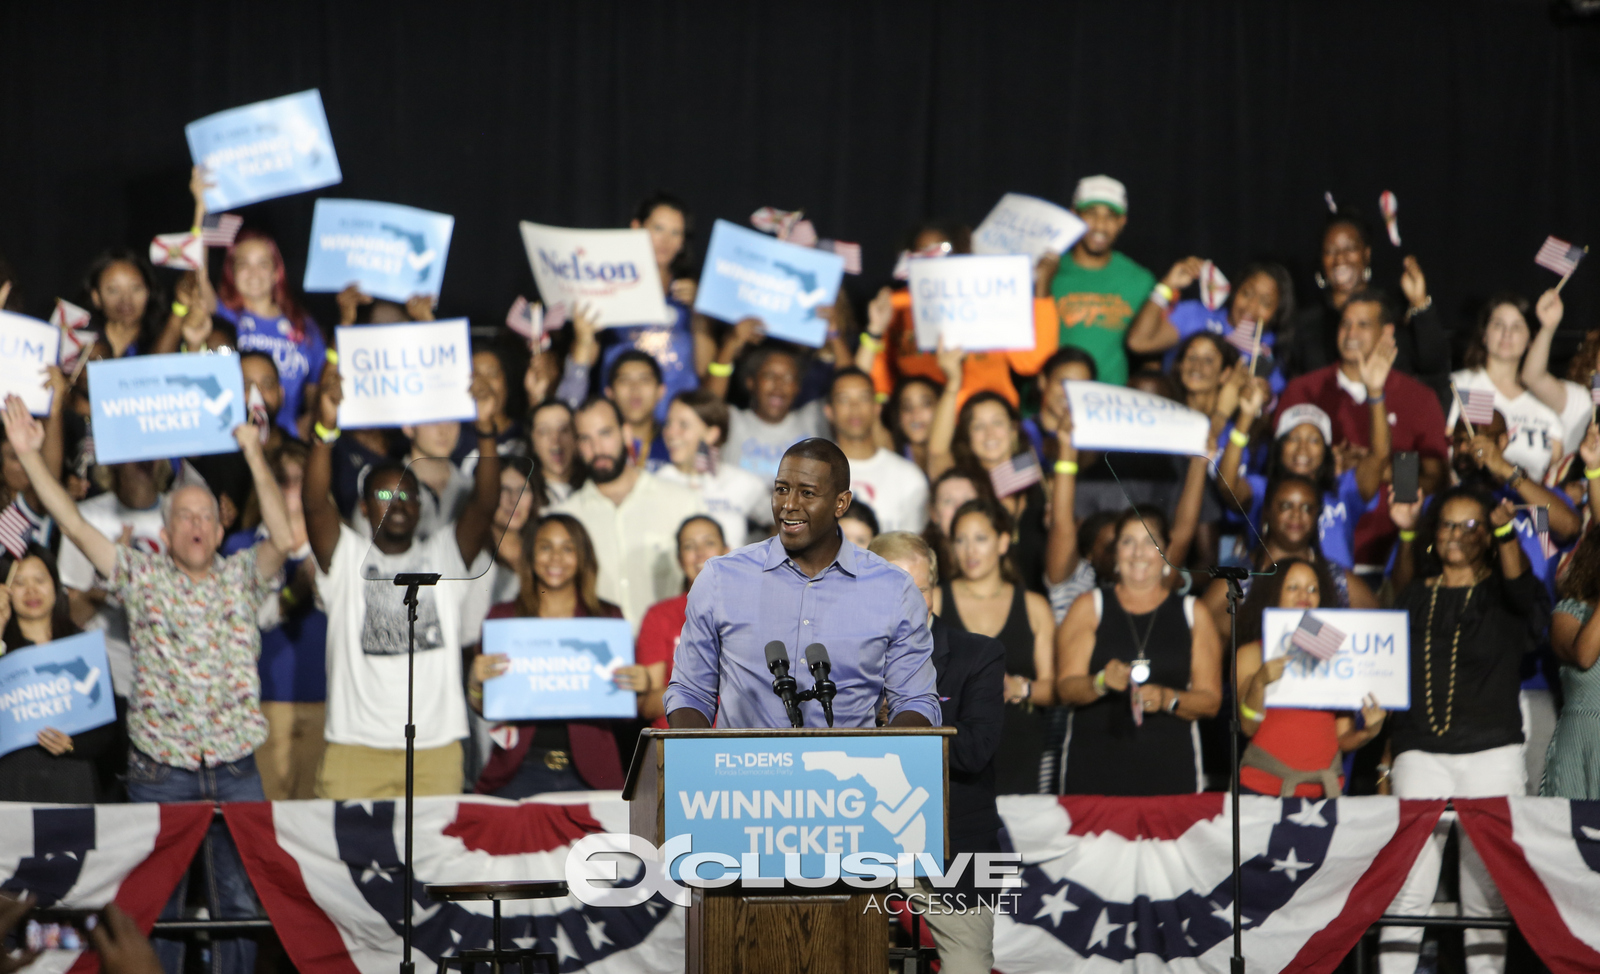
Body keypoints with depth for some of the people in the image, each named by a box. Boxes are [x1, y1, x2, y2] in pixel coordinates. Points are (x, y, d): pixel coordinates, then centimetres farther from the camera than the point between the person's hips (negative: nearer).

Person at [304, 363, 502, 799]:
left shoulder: (445, 556, 12)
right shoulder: (345, 557, 7)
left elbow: (485, 504, -4)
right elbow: (315, 504, -10)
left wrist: (485, 431, -20)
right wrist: (325, 429, -25)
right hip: (356, 746, -1)